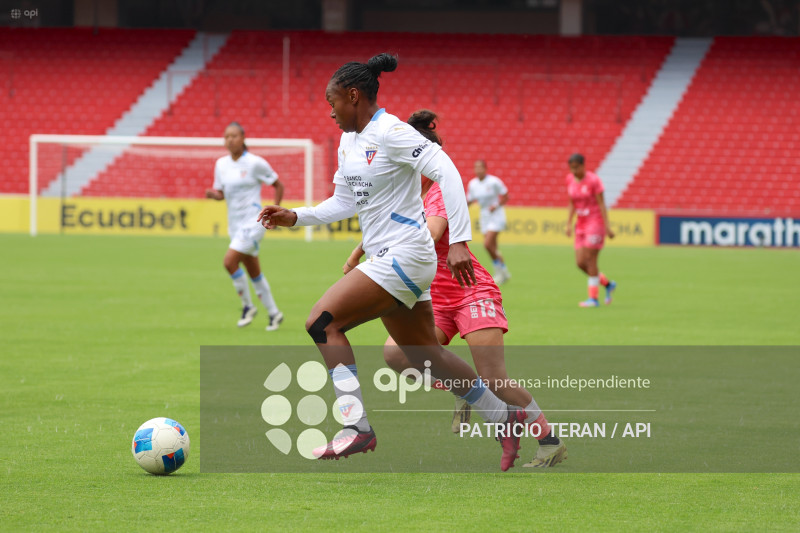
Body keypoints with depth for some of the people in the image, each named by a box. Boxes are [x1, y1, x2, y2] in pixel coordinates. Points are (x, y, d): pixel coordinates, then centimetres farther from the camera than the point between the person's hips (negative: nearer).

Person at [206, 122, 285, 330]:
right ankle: (273, 313, 24)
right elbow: (221, 194, 14)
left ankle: (248, 306, -4)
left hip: (253, 221, -6)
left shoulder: (255, 163, -11)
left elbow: (279, 185, -2)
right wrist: (212, 193, -9)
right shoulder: (221, 164, 6)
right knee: (254, 272, 11)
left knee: (229, 261, -20)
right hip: (235, 224, 7)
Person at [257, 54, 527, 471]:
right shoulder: (349, 142, 13)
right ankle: (504, 418, 27)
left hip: (404, 256, -10)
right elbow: (344, 202, 23)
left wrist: (458, 241, -26)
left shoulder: (390, 132, -14)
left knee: (323, 321, -17)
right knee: (424, 357, 15)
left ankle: (356, 426, -18)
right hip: (387, 260, 10)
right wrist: (295, 216, 9)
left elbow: (446, 172, -21)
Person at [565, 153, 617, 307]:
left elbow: (601, 204, -12)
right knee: (580, 262, 1)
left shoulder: (593, 180, -12)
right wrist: (569, 223, 8)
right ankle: (608, 284, 19)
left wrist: (607, 227, -14)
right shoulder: (570, 179, 7)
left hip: (595, 221, -7)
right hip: (581, 224, 7)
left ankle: (593, 298, -3)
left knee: (590, 260, -10)